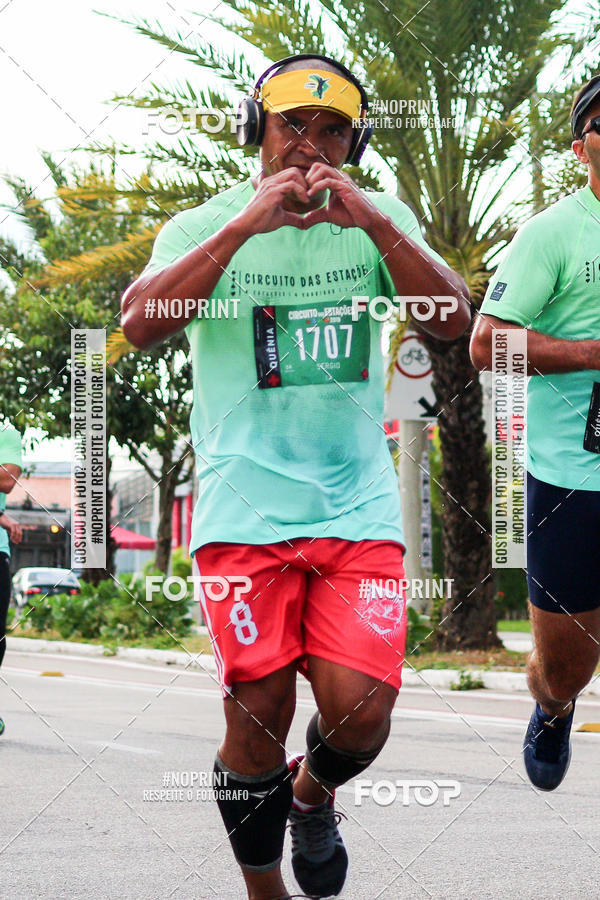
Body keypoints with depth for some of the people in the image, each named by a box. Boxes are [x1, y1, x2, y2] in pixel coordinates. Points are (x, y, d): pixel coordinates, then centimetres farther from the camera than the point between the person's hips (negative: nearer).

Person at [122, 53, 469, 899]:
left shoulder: (380, 218, 9)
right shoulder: (206, 225, 3)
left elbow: (452, 321, -6)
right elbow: (141, 323, -15)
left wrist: (372, 221, -18)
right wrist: (244, 225, -21)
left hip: (359, 506, 2)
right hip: (245, 510, -1)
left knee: (360, 711, -11)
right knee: (258, 720, -6)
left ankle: (313, 794, 24)